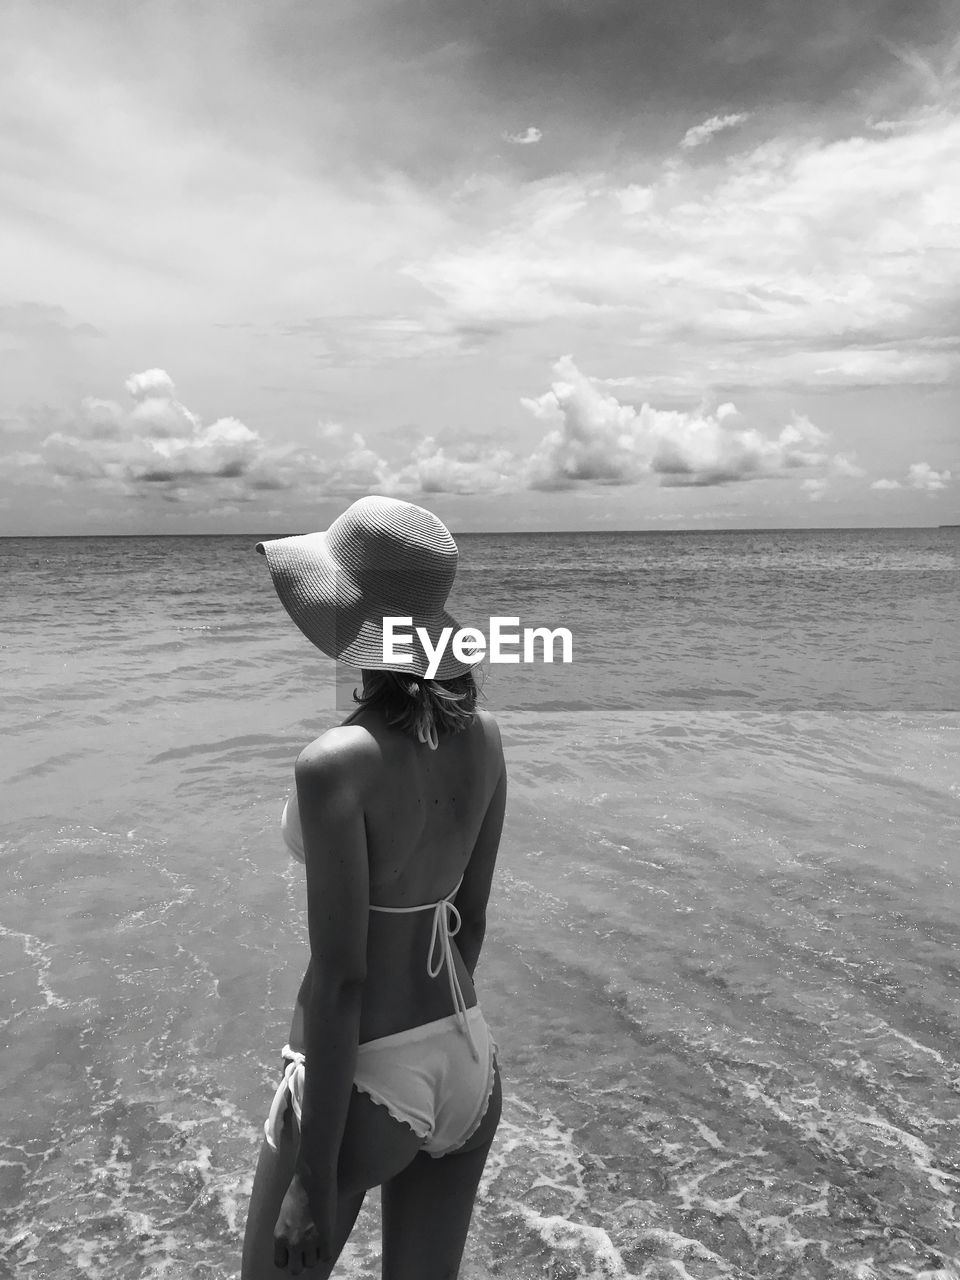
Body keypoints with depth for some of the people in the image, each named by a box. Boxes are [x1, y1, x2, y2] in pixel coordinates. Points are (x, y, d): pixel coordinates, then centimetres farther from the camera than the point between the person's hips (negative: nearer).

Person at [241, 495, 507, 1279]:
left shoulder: (337, 762, -24)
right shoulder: (482, 736, -3)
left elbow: (340, 978, -21)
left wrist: (315, 1181, -11)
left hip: (362, 1081, -6)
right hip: (470, 1066, 7)